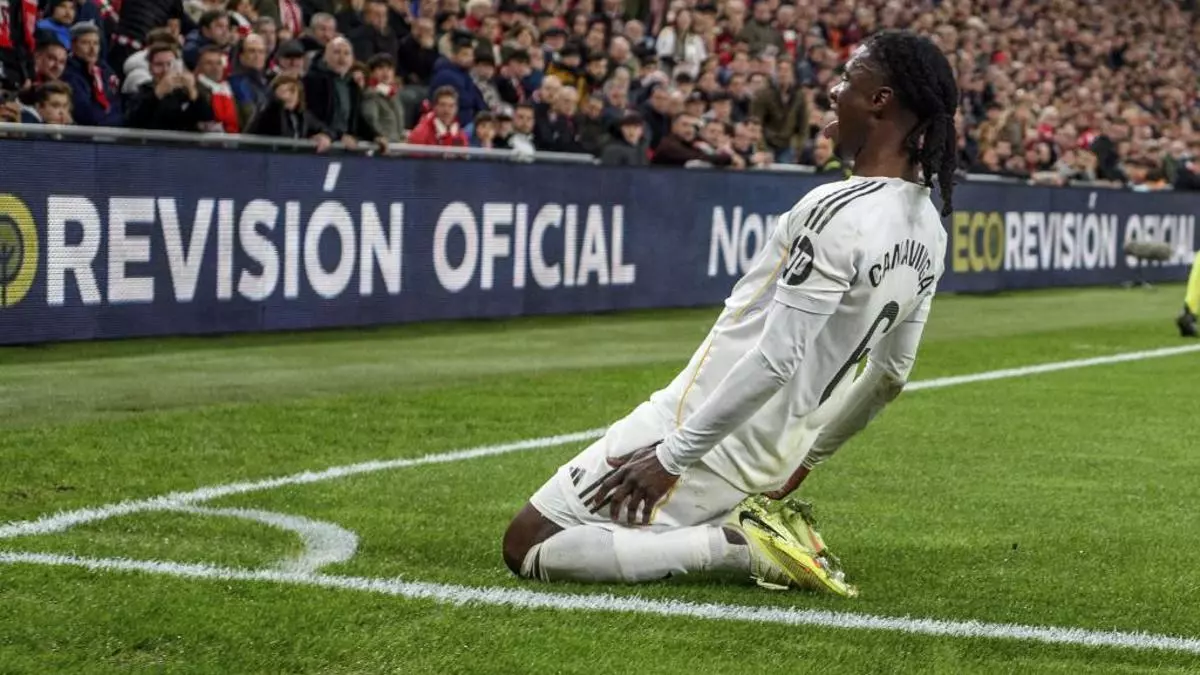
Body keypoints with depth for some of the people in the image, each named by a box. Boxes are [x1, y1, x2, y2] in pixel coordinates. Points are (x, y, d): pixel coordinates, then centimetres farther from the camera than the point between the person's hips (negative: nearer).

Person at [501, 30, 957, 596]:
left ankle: (743, 546, -9)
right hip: (769, 459, 9)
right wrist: (810, 454, 25)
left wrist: (671, 456, -19)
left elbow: (775, 361, -26)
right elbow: (891, 375, 14)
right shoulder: (928, 232, 3)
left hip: (705, 437, -9)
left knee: (525, 547, -1)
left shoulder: (836, 212, -24)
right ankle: (760, 526, 10)